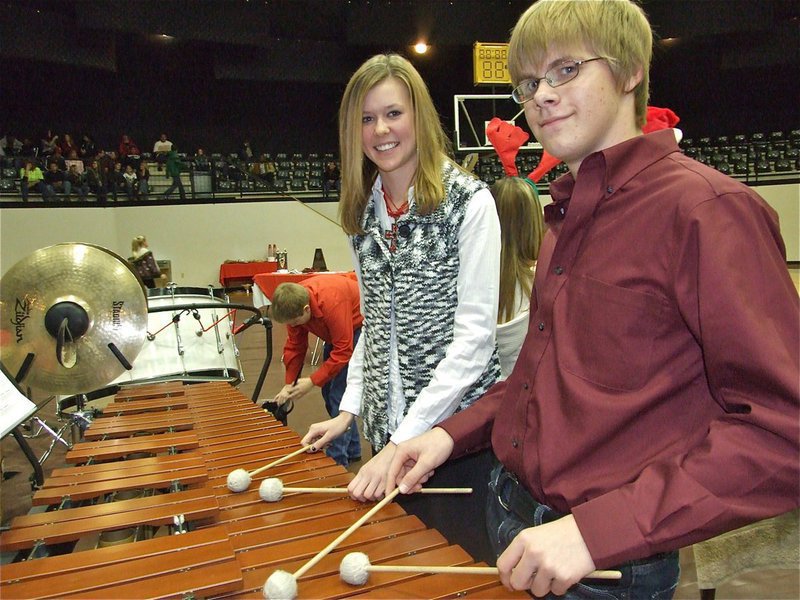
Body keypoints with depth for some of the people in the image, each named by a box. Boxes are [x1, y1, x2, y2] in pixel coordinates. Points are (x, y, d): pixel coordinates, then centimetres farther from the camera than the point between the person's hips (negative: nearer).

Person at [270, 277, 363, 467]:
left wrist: (313, 381, -28)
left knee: (340, 392, -13)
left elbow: (343, 351, -31)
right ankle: (352, 449, 24)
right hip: (337, 330, 8)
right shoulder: (294, 303, -15)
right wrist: (289, 384, -12)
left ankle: (337, 458, -2)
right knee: (328, 391, 10)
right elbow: (295, 346, -5)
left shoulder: (332, 303, -38)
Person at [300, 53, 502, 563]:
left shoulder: (469, 202, -11)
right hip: (386, 427, 6)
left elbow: (475, 335, -16)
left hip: (456, 426, -5)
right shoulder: (364, 213, 8)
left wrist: (405, 440, -19)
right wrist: (349, 408, 8)